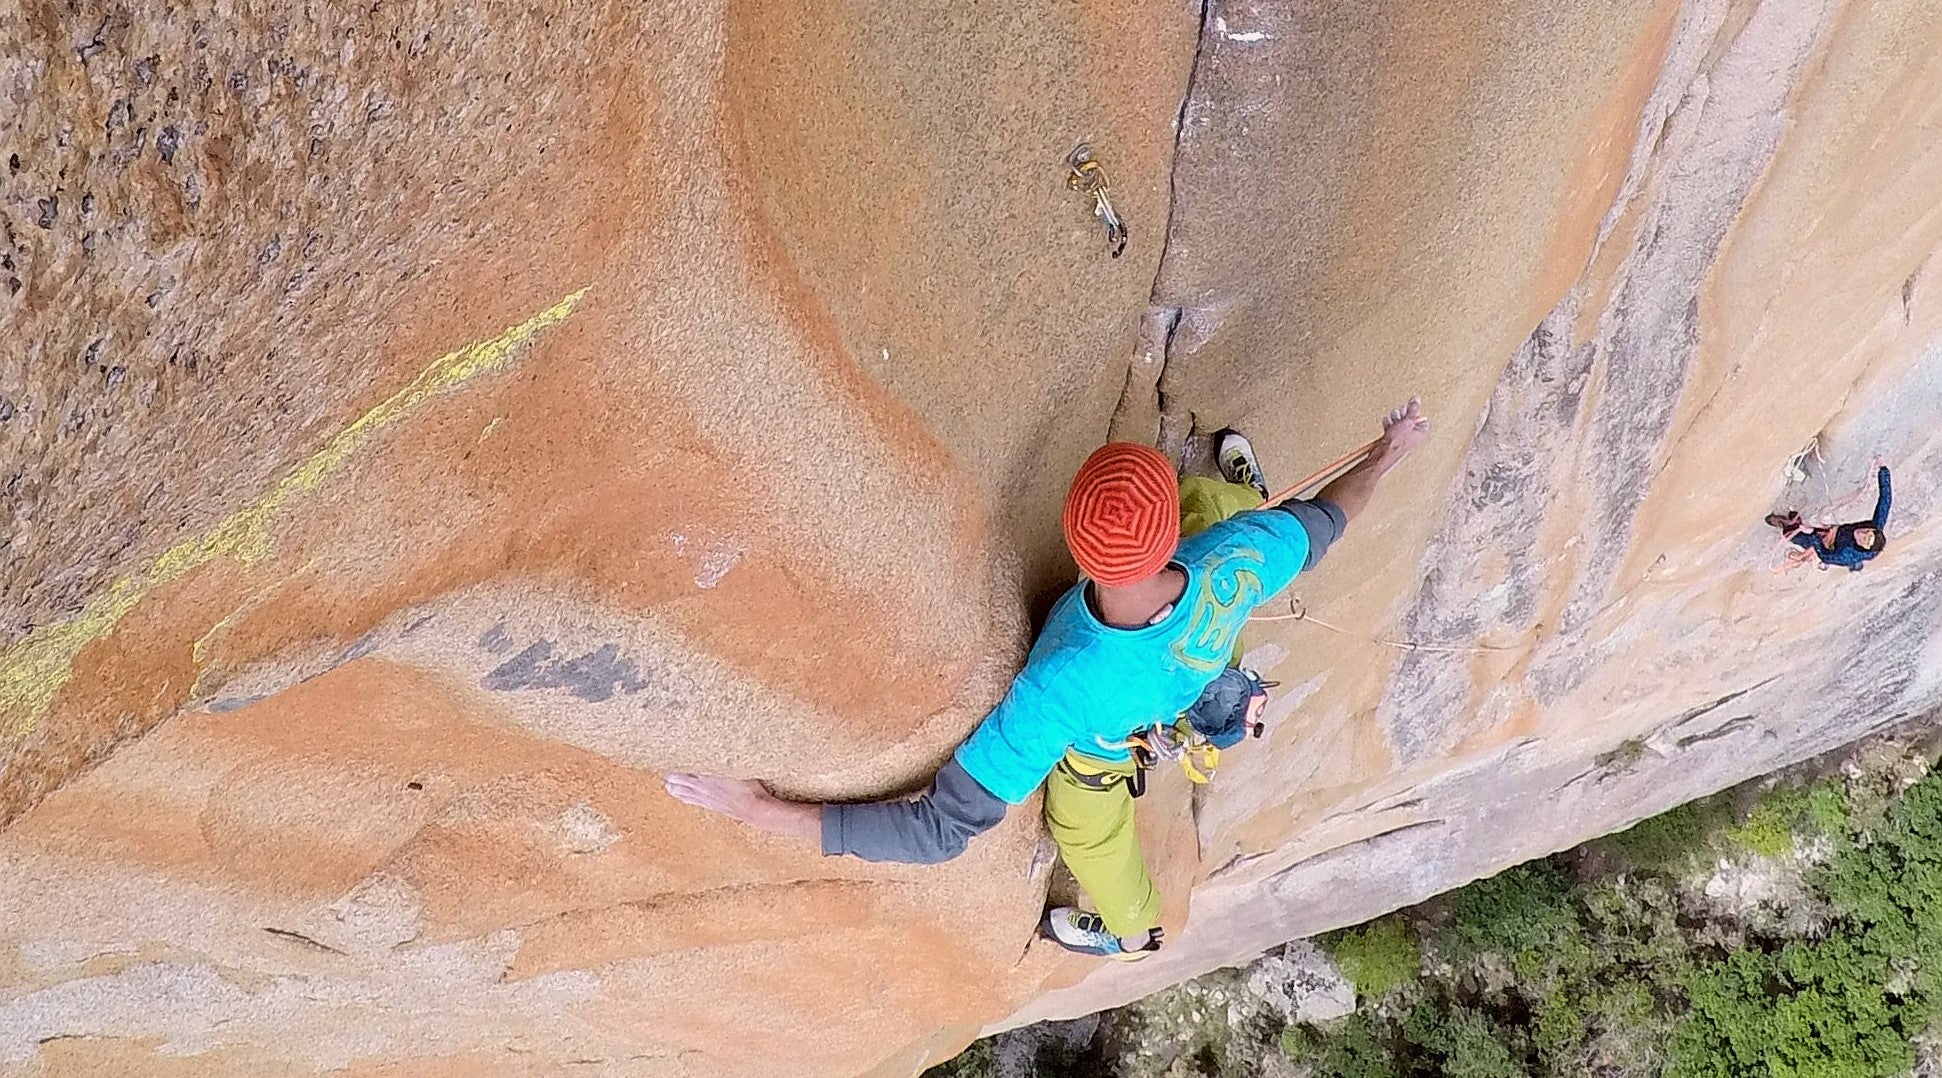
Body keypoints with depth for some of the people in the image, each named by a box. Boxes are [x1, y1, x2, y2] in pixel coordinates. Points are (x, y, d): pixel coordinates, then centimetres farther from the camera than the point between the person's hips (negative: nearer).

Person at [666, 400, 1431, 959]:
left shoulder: (1060, 689, -52)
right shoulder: (1236, 563, -43)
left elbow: (944, 827, -45)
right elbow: (1319, 524, -18)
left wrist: (766, 812, -42)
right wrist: (1387, 454, 3)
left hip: (1099, 747, -2)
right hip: (1190, 680, 3)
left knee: (1091, 833, 35)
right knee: (1210, 492, 27)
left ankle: (1131, 931, 68)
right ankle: (1248, 495, 65)